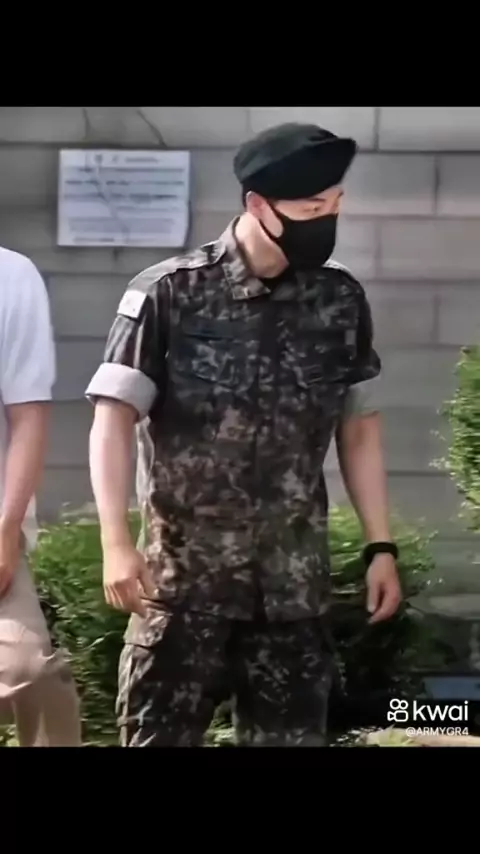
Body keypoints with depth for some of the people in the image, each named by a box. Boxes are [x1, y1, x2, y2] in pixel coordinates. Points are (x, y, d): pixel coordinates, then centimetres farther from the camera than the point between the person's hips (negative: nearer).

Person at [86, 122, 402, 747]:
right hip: (184, 574, -3)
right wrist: (116, 543, -18)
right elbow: (113, 417, -9)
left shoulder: (342, 301, 3)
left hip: (295, 580, 3)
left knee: (293, 734, 9)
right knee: (159, 733, 3)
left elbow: (359, 427, 11)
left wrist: (380, 546, 7)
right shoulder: (169, 293, -9)